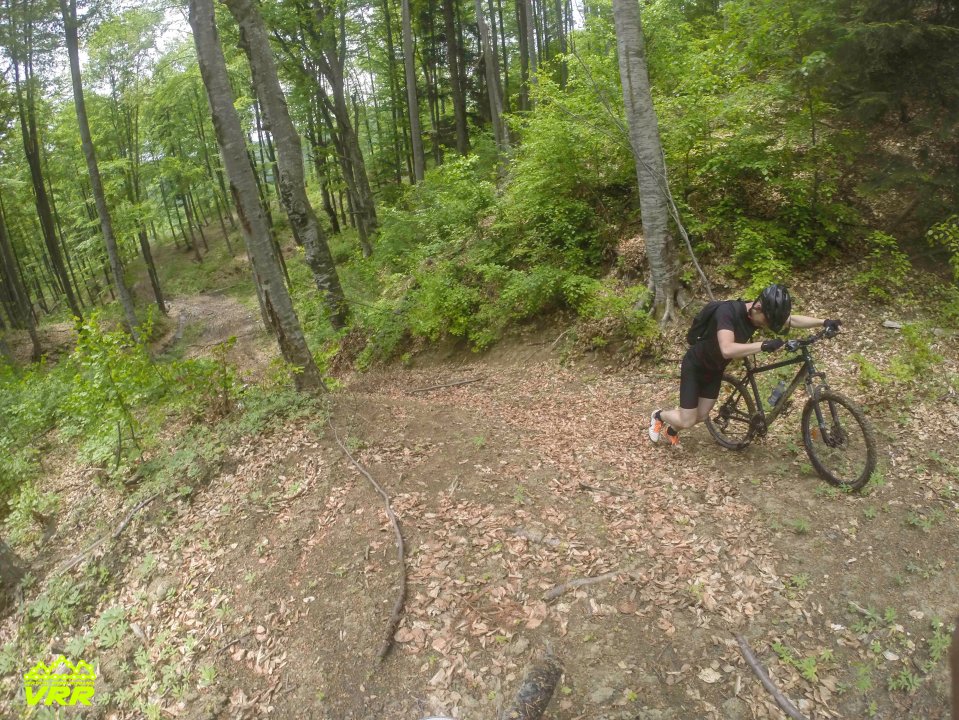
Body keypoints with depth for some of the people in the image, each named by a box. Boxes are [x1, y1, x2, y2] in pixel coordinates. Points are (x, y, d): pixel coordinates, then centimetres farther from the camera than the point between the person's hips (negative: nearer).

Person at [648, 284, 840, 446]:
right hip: (695, 366, -7)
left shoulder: (758, 315, -13)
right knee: (687, 421, -4)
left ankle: (671, 431, 40)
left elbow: (792, 319, 2)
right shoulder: (728, 311, -36)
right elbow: (727, 349, -49)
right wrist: (763, 345, -53)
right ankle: (658, 416, 28)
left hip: (714, 369, 7)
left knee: (701, 416, 12)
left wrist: (824, 322, -8)